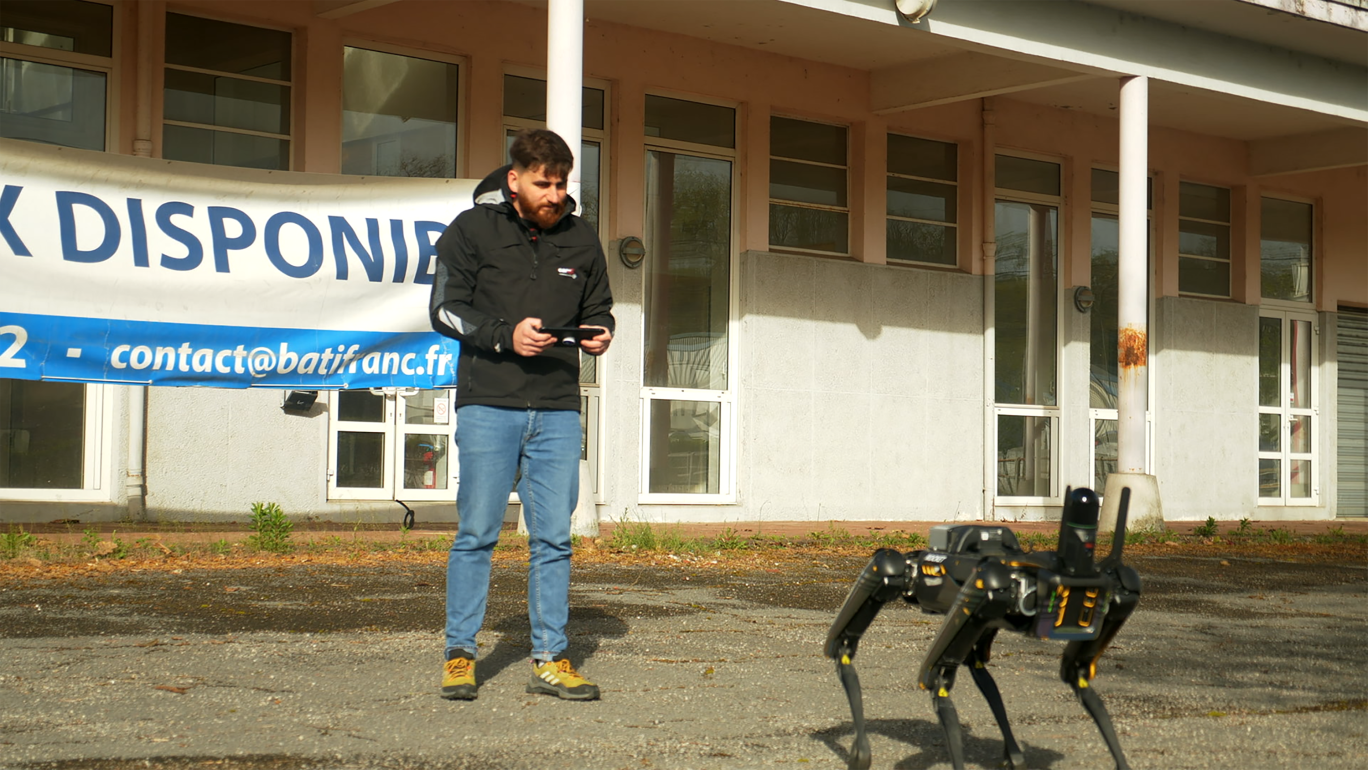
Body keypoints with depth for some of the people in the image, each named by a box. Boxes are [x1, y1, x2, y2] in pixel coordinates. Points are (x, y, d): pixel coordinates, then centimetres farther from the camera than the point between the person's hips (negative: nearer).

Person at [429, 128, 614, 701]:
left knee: (553, 539, 3)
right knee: (477, 534, -1)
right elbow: (445, 309, -2)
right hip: (487, 404, -3)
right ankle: (459, 654, 9)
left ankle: (550, 660, 9)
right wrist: (504, 335, -16)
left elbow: (599, 307, 22)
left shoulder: (581, 239, 13)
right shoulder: (472, 231, 2)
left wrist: (599, 333, -1)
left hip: (557, 408, 3)